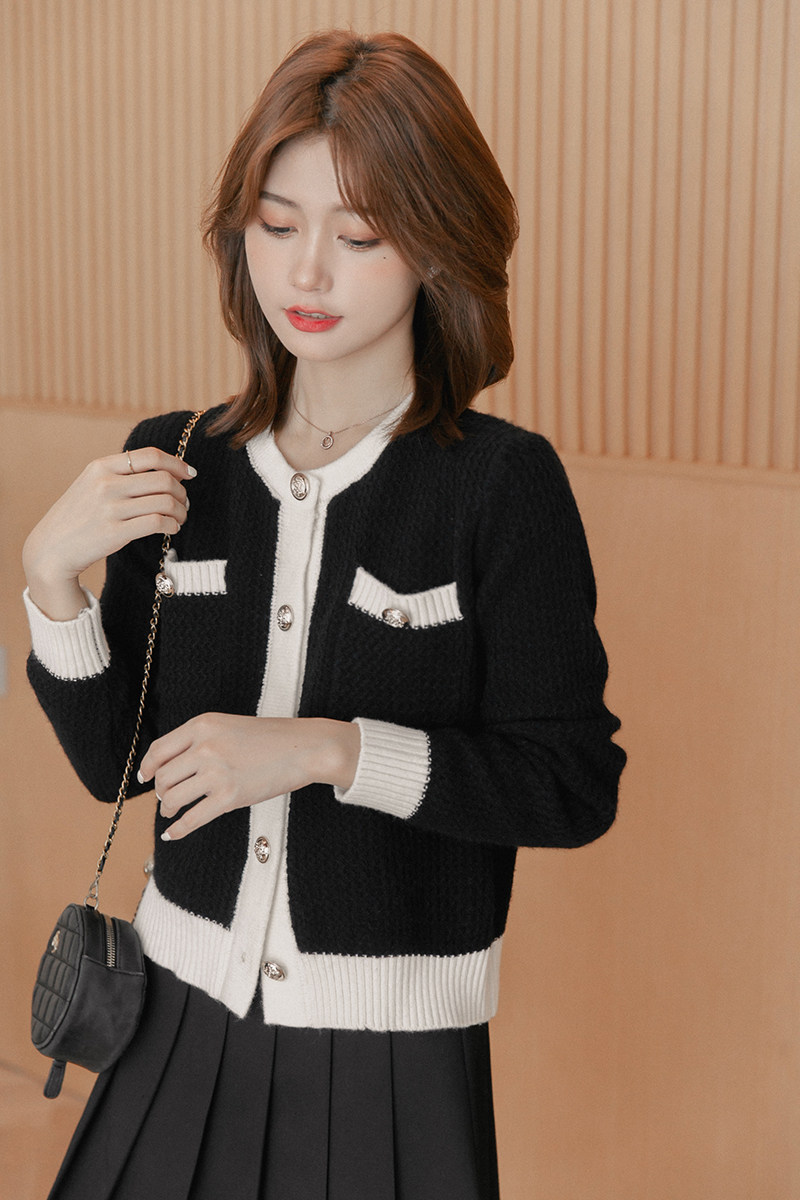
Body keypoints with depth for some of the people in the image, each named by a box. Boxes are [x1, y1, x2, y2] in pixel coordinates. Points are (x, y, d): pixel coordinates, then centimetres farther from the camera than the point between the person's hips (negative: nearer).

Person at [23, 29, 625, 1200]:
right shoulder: (172, 467, 0)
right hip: (188, 1014, 4)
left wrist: (328, 749, -22)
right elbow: (112, 760, 3)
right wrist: (51, 574, -12)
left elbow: (573, 786, -13)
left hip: (393, 1053, -4)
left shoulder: (505, 485, -13)